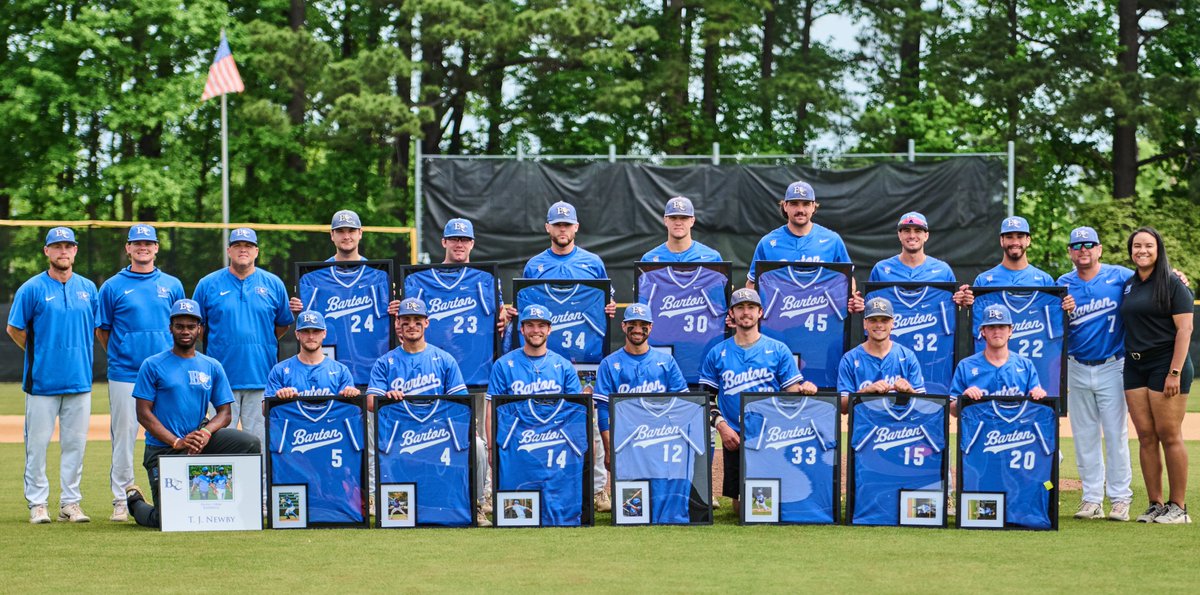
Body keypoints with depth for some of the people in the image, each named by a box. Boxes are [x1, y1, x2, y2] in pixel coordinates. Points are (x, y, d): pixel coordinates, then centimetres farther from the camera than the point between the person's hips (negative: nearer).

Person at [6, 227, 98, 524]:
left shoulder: (88, 288, 10)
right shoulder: (32, 288, -2)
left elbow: (95, 329, 18)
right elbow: (14, 329, 1)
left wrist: (80, 355, 9)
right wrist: (38, 353, 1)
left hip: (79, 380, 4)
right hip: (42, 380, -3)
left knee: (76, 443, 6)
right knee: (37, 443, -1)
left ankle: (70, 502, 14)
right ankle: (37, 503, 7)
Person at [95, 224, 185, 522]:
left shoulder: (172, 285, 10)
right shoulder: (113, 287, 4)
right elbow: (101, 330, 8)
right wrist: (119, 356, 4)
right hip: (124, 375, -2)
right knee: (123, 436, -1)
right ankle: (120, 500, 5)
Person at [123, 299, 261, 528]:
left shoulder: (212, 367, 10)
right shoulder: (152, 366, -1)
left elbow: (225, 412, 7)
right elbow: (143, 414, -6)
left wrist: (206, 432, -15)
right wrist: (177, 442, -18)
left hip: (200, 442, 3)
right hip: (162, 449, -3)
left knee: (251, 443, -21)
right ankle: (135, 502, 24)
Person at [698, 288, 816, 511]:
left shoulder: (778, 350, 6)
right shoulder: (718, 353, 9)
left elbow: (792, 394, 3)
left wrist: (804, 389, -20)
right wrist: (721, 425, -6)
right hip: (734, 438, 1)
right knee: (740, 507, 2)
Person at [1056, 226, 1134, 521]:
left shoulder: (1121, 277, -3)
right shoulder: (1063, 285, 5)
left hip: (1112, 367, -3)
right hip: (1077, 370, 3)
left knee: (1115, 433, -3)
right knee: (1084, 436, 7)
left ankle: (1120, 499, 4)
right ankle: (1091, 499, 14)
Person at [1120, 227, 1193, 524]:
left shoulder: (1173, 285, -5)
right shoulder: (1128, 285, 15)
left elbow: (1184, 329, -10)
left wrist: (1175, 372, -17)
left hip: (1165, 365, -6)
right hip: (1134, 366, 6)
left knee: (1169, 436, -6)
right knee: (1145, 437, 4)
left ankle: (1178, 507, 0)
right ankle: (1155, 505, 9)